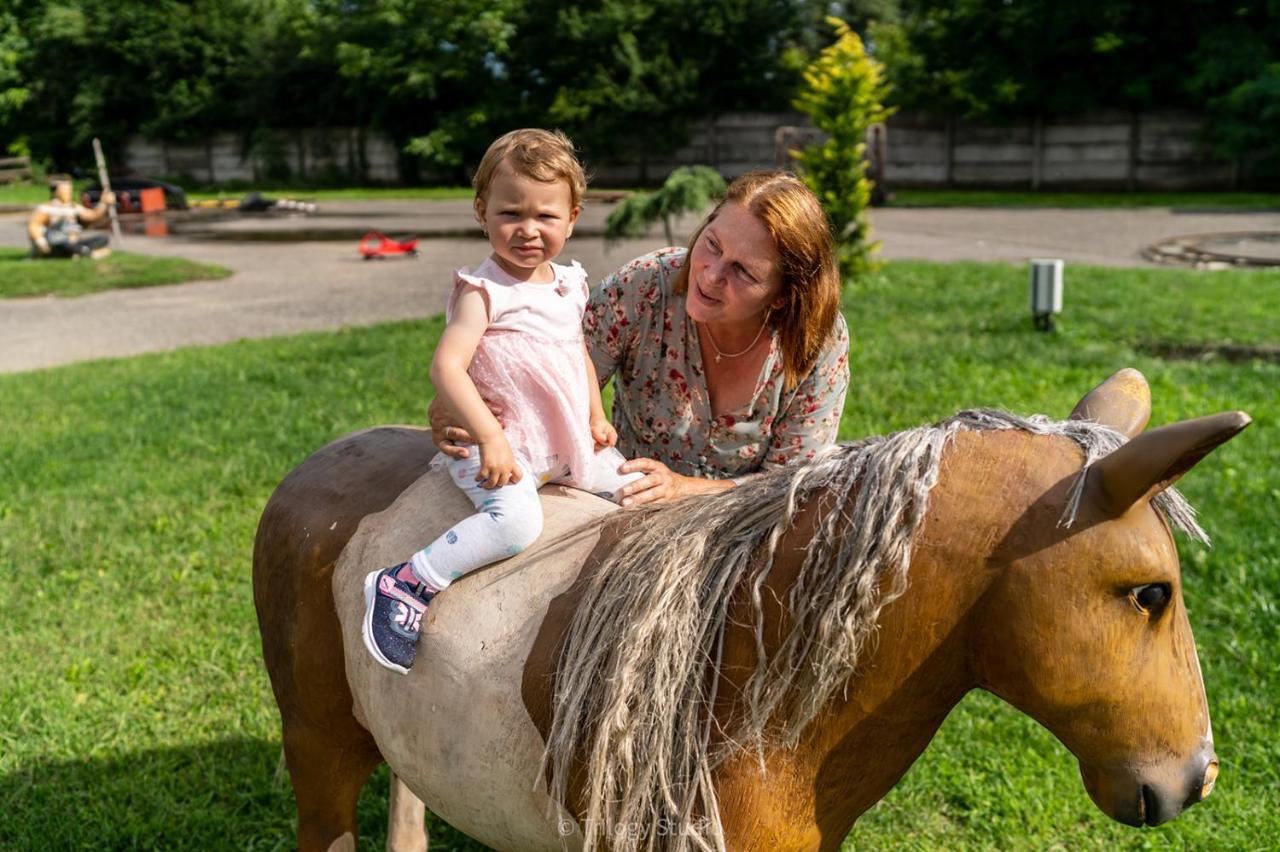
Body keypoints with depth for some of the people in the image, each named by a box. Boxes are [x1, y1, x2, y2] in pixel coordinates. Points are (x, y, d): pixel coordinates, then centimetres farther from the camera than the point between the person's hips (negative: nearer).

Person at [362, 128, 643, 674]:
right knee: (516, 520, -31)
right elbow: (446, 366, -23)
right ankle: (404, 587, -20)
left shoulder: (570, 285, 10)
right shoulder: (484, 292, -14)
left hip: (570, 444, 8)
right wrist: (490, 439, -28)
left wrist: (597, 417, 14)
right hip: (501, 446, -8)